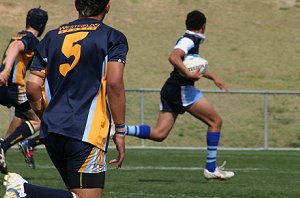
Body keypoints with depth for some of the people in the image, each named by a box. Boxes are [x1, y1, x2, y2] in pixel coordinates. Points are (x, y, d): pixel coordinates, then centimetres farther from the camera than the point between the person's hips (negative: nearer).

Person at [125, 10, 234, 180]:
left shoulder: (191, 41, 22)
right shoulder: (189, 41, -10)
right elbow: (174, 57, -28)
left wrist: (213, 78, 44)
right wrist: (189, 74, -35)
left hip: (170, 90, 9)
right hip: (182, 89, -9)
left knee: (159, 133, 1)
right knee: (216, 121, 2)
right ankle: (211, 169, 1)